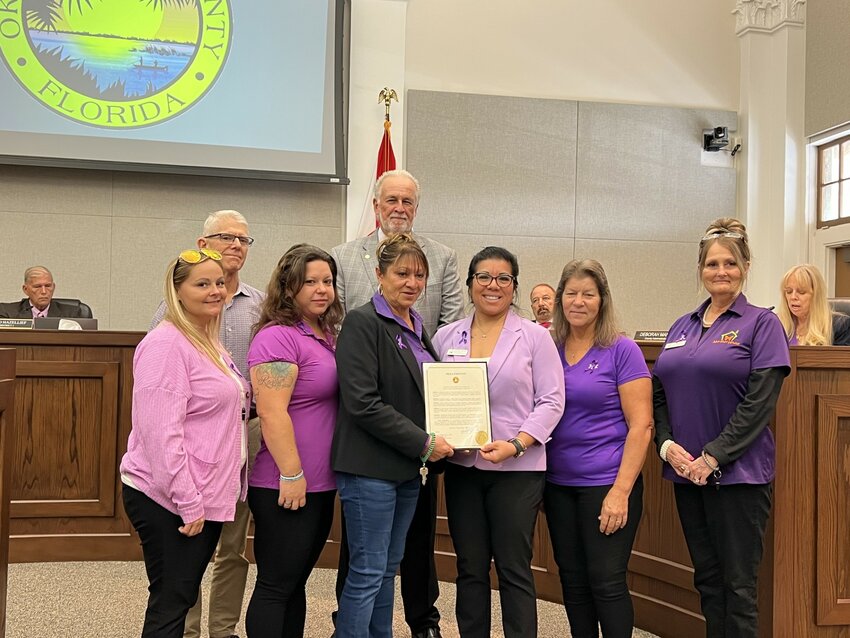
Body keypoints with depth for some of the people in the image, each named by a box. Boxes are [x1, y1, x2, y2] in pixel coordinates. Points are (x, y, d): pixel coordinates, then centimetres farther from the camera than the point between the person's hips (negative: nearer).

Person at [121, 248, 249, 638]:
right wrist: (188, 502, -22)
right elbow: (160, 432, -22)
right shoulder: (166, 344, -16)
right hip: (169, 502, -9)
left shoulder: (209, 343, 13)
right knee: (170, 605, -1)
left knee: (183, 598, 16)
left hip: (205, 497, 9)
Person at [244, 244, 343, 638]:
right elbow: (272, 414, -21)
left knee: (296, 583, 16)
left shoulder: (327, 336, 14)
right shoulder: (278, 337, -14)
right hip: (286, 488, -9)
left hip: (321, 486, 9)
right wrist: (292, 475, -21)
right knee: (276, 586, 1)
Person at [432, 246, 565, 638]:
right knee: (470, 569, 10)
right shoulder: (446, 337, 9)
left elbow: (551, 401, -4)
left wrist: (515, 444, -16)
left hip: (518, 468, -3)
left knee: (514, 570, 1)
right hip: (461, 466, 3)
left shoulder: (535, 337, 0)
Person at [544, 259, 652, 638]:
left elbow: (641, 426, -10)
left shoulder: (622, 351, -7)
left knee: (606, 582, -1)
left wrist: (621, 491, -16)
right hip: (558, 484, 5)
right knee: (572, 581, 12)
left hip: (607, 483, -5)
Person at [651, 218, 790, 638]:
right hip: (686, 472, 5)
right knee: (707, 580, 13)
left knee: (737, 587, 0)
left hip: (736, 473, -5)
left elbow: (759, 403, -12)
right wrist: (667, 444, -6)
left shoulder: (761, 324, -4)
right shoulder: (682, 327, 12)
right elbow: (659, 395, 11)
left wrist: (713, 457, -17)